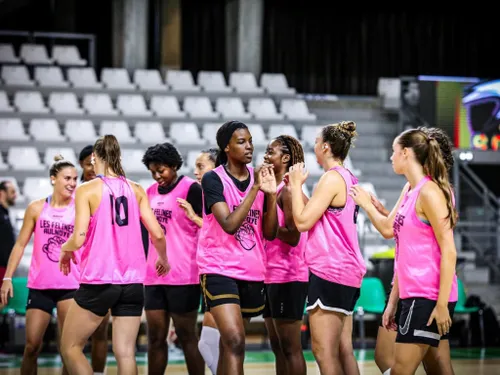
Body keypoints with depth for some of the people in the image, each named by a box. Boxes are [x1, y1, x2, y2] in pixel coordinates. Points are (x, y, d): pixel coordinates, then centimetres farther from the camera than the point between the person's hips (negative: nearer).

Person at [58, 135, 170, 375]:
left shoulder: (87, 190, -4)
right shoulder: (136, 190, 7)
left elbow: (79, 238, -14)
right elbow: (157, 234, 3)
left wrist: (65, 249, 8)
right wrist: (163, 259, 22)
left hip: (97, 282, -4)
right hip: (132, 283, 4)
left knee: (70, 347, 9)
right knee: (126, 353, 6)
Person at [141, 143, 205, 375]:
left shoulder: (191, 189, -7)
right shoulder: (151, 192, 13)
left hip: (183, 276, -6)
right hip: (154, 276, 6)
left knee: (187, 337, -1)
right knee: (155, 338, 8)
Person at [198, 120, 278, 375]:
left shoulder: (259, 177, 7)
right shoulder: (213, 179, -8)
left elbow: (270, 233, 6)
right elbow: (230, 224, -20)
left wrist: (271, 194, -8)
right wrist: (254, 189, -21)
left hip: (252, 272, 5)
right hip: (219, 269, -5)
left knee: (229, 342, 12)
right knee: (235, 341, -19)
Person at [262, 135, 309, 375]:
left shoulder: (289, 191, -12)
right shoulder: (273, 189, 14)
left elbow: (293, 236, -18)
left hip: (287, 276, -10)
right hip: (271, 275, 10)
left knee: (290, 348, -6)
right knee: (278, 347, 12)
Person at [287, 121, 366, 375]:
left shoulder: (332, 178, -12)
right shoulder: (349, 179, 15)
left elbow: (302, 221, -15)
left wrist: (296, 185, -4)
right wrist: (297, 187, 18)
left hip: (329, 271, -10)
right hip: (348, 269, 10)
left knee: (323, 350, -8)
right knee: (343, 351, 9)